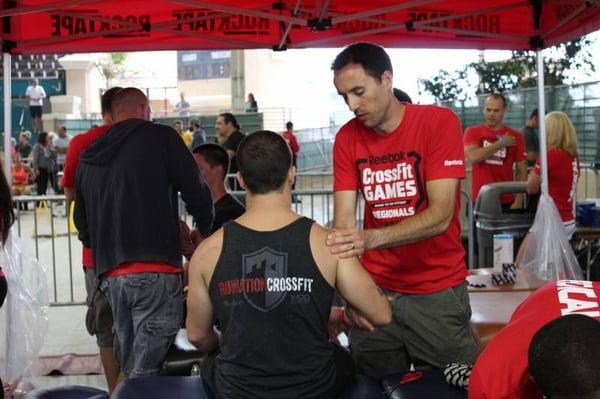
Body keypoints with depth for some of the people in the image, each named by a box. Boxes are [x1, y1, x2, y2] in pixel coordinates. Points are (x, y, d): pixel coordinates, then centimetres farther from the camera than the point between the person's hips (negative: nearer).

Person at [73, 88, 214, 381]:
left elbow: (82, 227, 23)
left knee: (128, 369, 16)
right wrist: (205, 230, 20)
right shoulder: (161, 137, 2)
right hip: (154, 272, -6)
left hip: (109, 274, 6)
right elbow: (196, 193, 1)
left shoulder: (87, 158, 18)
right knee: (144, 374, -3)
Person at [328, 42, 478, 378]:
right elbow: (344, 220, -7)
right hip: (375, 290, 3)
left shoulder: (438, 122, -12)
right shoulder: (347, 138, 0)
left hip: (438, 291, -3)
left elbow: (440, 216, -21)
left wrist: (372, 238, -36)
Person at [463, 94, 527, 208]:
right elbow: (473, 157, -16)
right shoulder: (472, 132, 2)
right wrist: (501, 143, -10)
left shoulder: (515, 136, 3)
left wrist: (519, 201, -6)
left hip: (507, 202, 1)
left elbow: (522, 170, 3)